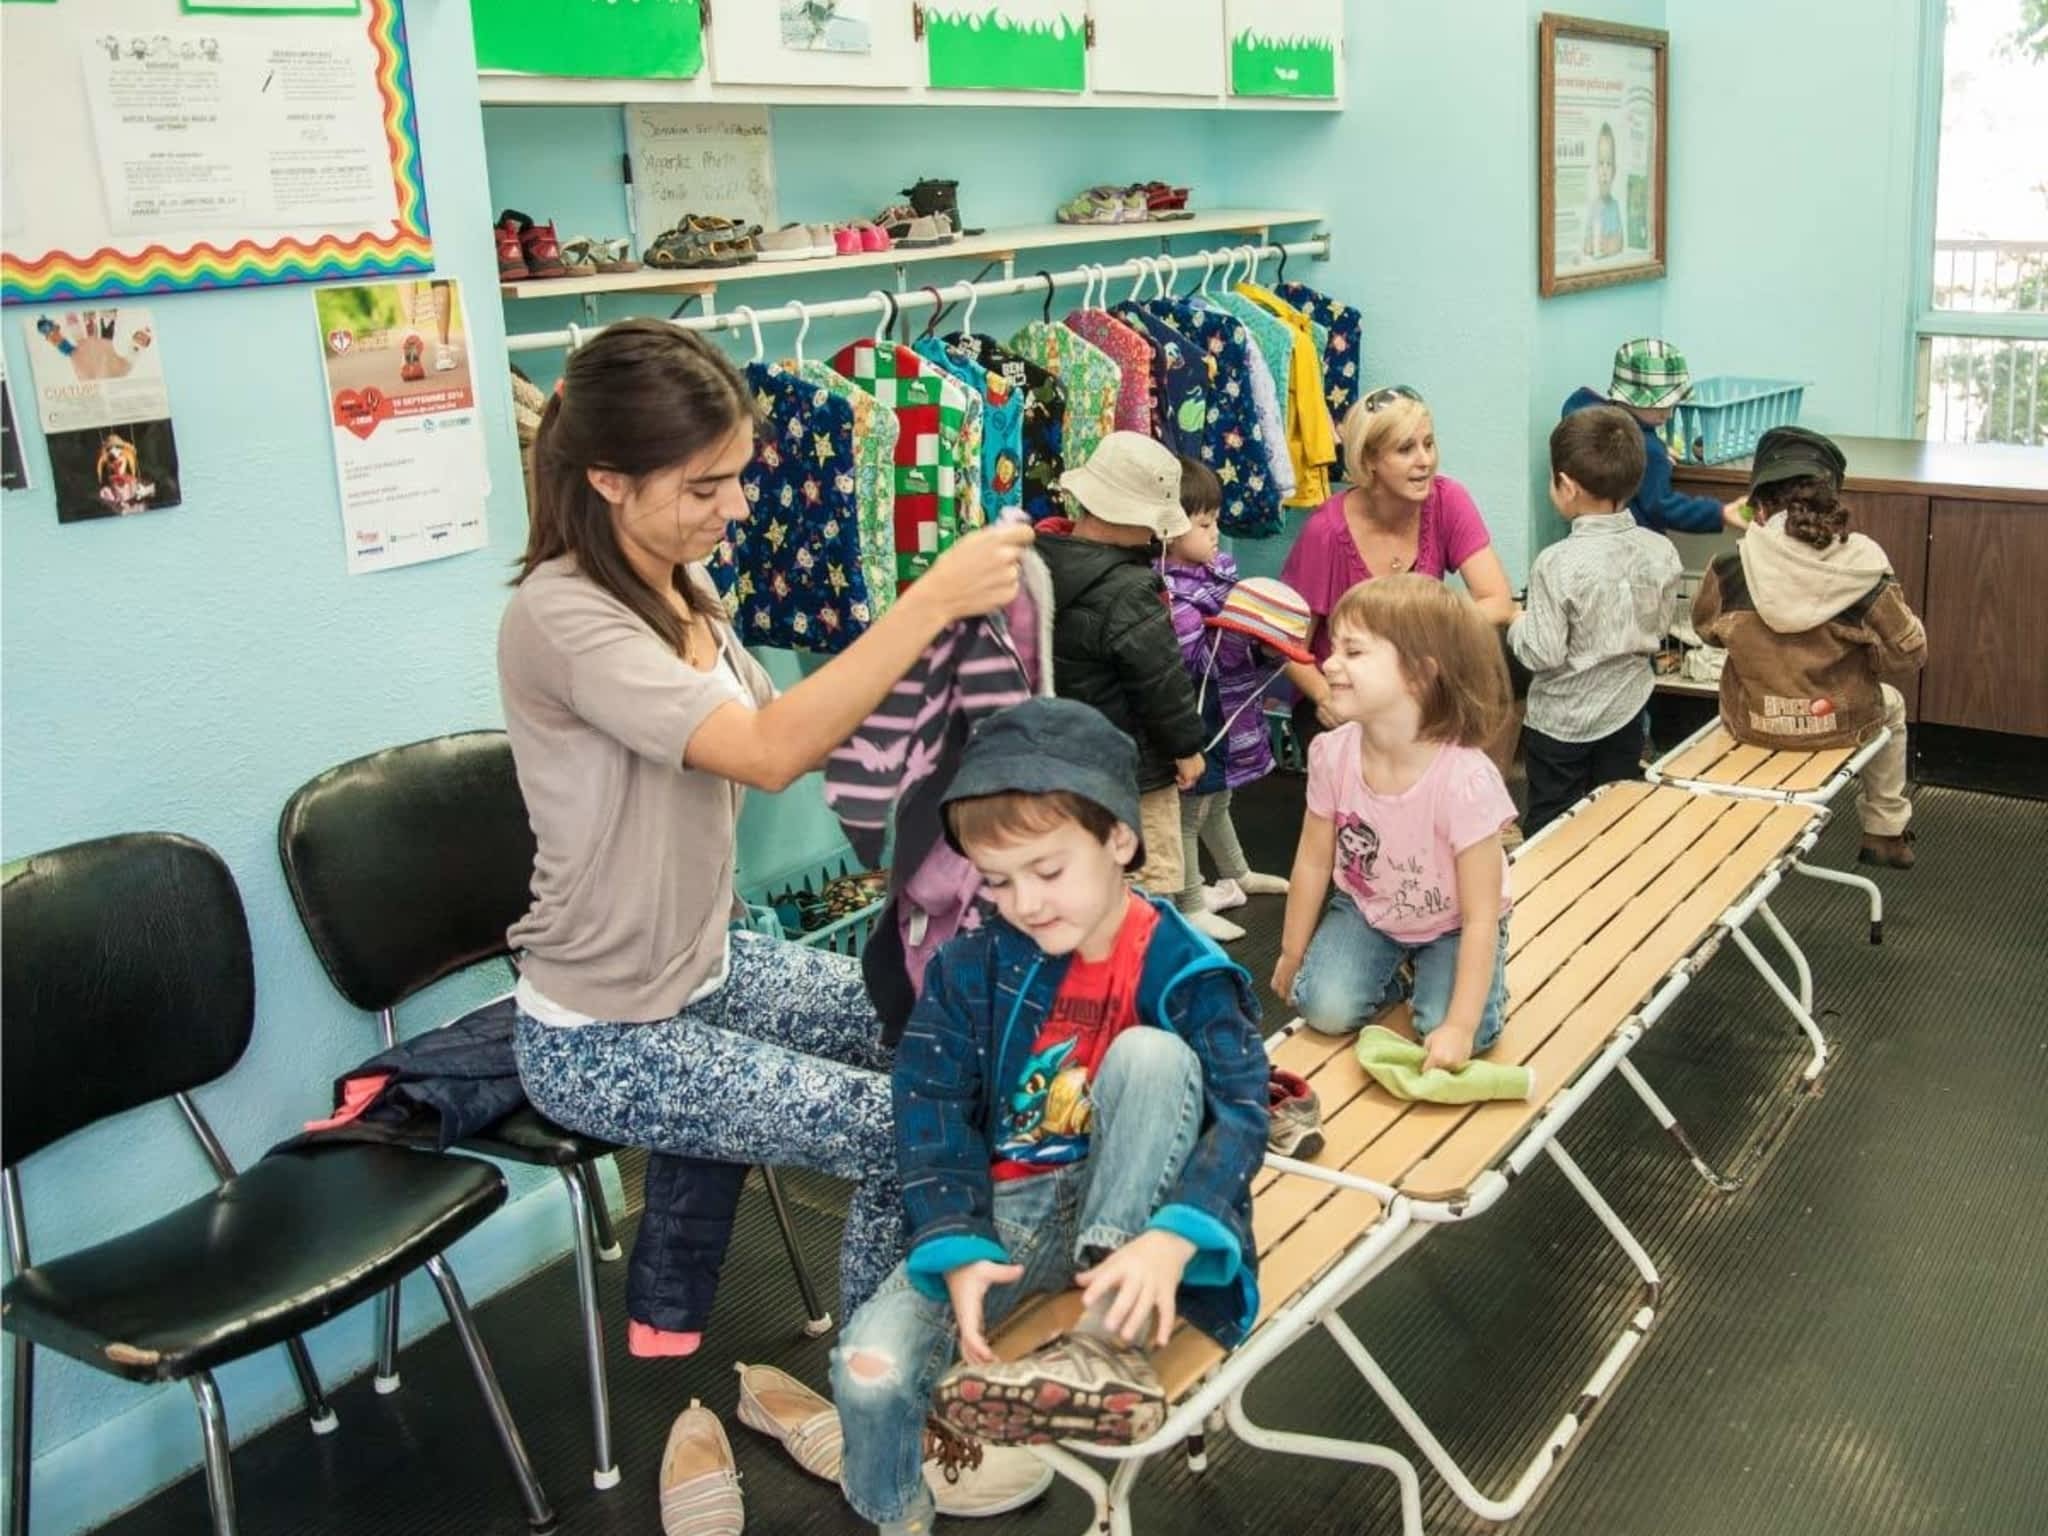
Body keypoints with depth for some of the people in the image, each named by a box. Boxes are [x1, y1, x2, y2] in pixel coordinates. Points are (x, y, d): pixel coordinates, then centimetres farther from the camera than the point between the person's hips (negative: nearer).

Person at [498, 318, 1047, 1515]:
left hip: (707, 970, 9)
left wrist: (929, 639, -9)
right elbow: (766, 753, -37)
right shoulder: (563, 620, -26)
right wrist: (929, 602, -36)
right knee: (912, 1133, -10)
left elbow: (789, 728, 4)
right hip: (606, 1040, -9)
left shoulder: (684, 588, 2)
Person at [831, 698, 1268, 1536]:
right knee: (871, 1366, -22)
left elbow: (1242, 1112, -19)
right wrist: (958, 1249, -20)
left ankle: (1112, 1340, -29)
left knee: (1152, 1055, -29)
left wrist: (1169, 1241, -36)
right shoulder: (972, 968, -4)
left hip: (1121, 1210, -2)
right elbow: (931, 1110, -6)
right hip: (1004, 1211, 2)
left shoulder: (1180, 967, -12)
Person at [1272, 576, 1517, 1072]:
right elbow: (1313, 862, -5)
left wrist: (1461, 1026, -27)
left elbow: (1480, 917, -27)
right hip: (1367, 908, 3)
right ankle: (1389, 972, 13)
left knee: (1445, 1033, -22)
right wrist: (1292, 955, 5)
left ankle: (1427, 970, 10)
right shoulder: (1333, 753, -22)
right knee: (1326, 1008, -18)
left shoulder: (1466, 781, -35)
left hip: (1450, 925, -3)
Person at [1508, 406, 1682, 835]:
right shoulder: (1661, 552, -9)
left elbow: (1542, 654, -23)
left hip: (1560, 719, -5)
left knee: (1550, 829, 10)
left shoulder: (1557, 565, -26)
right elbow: (1660, 628, 4)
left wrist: (1516, 624, -4)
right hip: (1626, 709, 5)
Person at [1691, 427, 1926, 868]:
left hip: (1751, 724, 1)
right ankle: (1886, 832, 44)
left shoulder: (1730, 569, -18)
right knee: (1891, 704, 35)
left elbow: (1706, 628, 2)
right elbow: (1909, 653, -10)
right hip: (1840, 724, -1)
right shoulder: (1863, 568, -20)